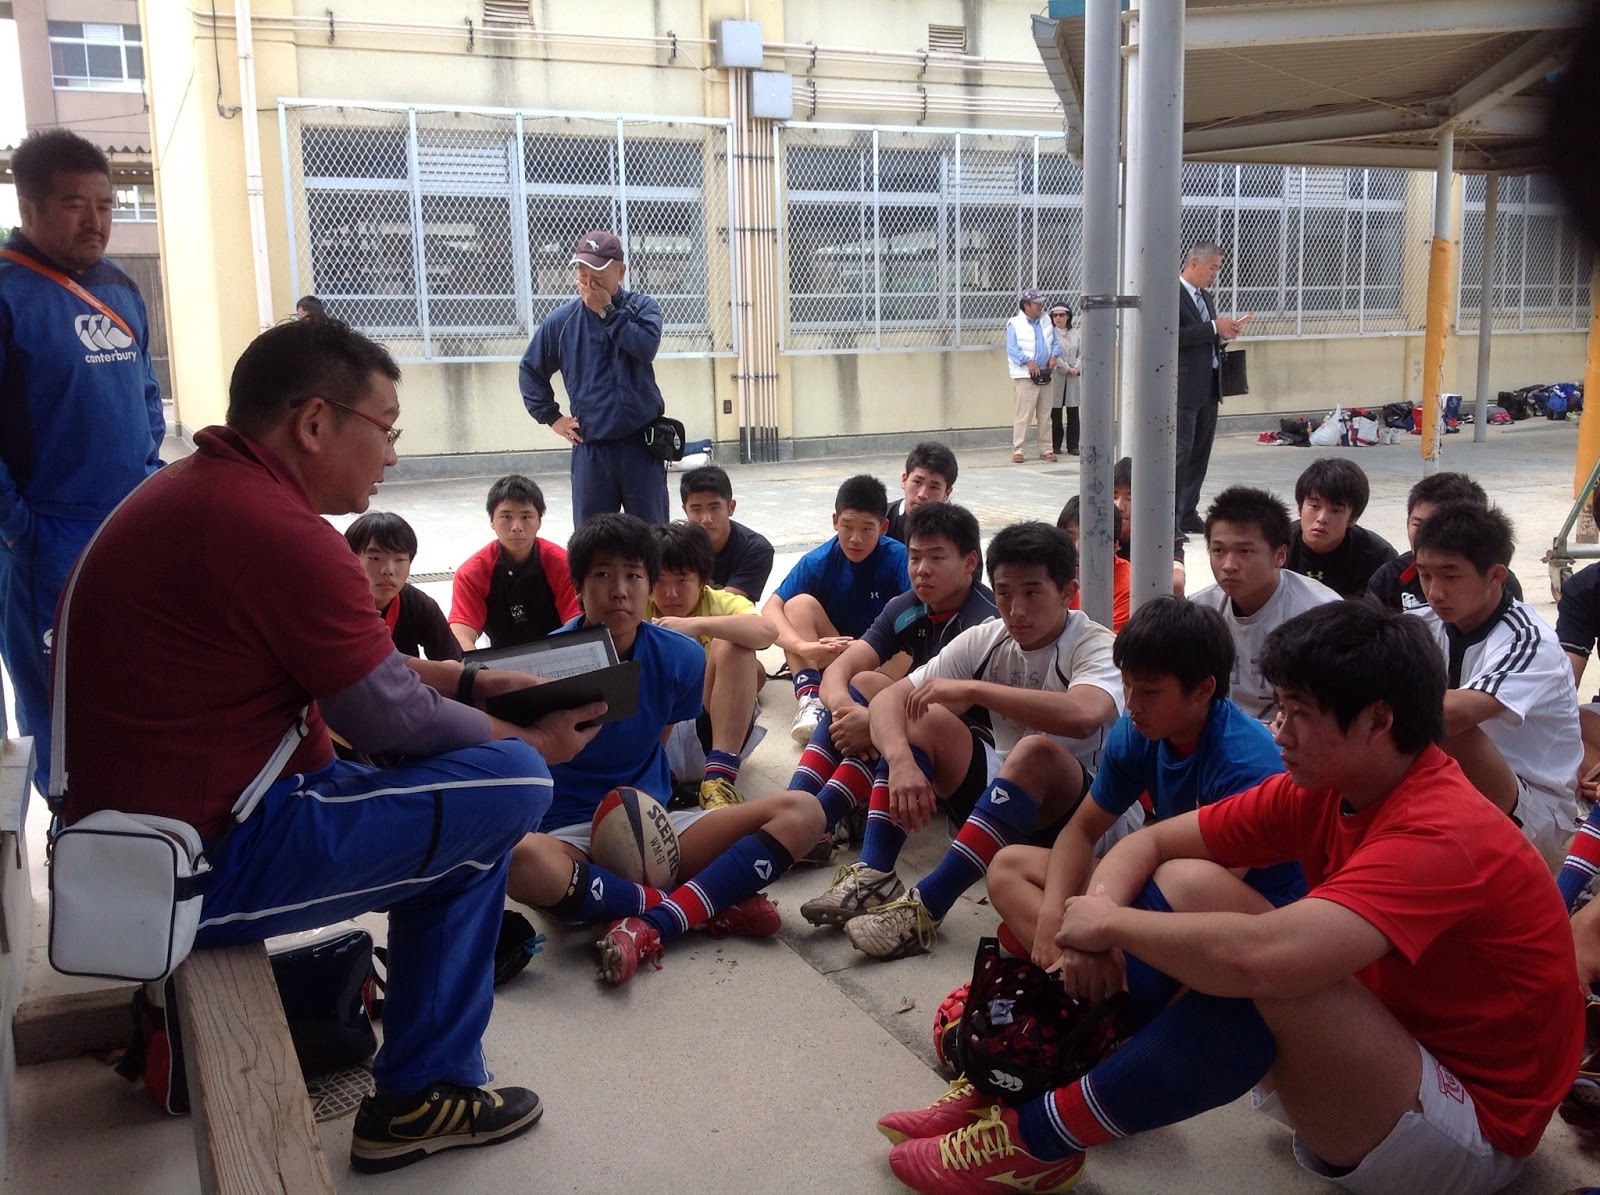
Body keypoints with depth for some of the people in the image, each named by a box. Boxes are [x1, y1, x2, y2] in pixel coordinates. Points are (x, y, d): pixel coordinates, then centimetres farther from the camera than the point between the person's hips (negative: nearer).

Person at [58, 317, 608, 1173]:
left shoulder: (193, 492, 8)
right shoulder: (278, 528, -23)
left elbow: (355, 663, 17)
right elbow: (392, 721, -16)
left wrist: (469, 680, 12)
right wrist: (534, 740, 0)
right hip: (204, 867, -10)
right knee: (508, 781, -7)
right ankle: (420, 1098, 5)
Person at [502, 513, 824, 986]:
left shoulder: (681, 657, 0)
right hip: (569, 835, -3)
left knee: (802, 812, -14)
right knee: (517, 859, -41)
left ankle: (651, 925, -28)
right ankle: (711, 904, -24)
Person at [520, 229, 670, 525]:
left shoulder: (642, 307, 1)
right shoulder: (562, 320, 4)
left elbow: (646, 347, -19)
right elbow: (531, 370, 15)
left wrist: (608, 310, -13)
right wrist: (551, 416, 8)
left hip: (641, 444, -1)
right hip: (590, 448, 1)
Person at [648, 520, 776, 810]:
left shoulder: (722, 604, 0)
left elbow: (766, 632, -24)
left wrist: (697, 625, -35)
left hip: (710, 731, 0)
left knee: (729, 644, -21)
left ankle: (720, 774, -29)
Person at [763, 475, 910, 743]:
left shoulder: (898, 558, -15)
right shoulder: (817, 562, -10)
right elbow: (771, 609, -20)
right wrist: (803, 646, -40)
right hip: (836, 656, 3)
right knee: (800, 603, -23)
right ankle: (810, 701, -33)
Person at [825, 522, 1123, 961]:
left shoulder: (1097, 647, -17)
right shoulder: (986, 640, -2)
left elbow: (1082, 715, -42)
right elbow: (889, 699, -9)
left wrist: (972, 689, -37)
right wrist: (901, 761, -31)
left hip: (1074, 814, -5)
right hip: (998, 804, 5)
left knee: (1037, 751, -35)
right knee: (925, 717, -12)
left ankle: (926, 907, -36)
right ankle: (874, 875, -22)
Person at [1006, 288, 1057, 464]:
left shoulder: (1045, 322, 13)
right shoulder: (1015, 324, -6)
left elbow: (1054, 342, 19)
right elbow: (1012, 348, -13)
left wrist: (1053, 356, 0)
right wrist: (1028, 362, -21)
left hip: (1044, 375, 6)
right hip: (1024, 377, -6)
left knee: (1045, 415, 9)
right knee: (1023, 415, -8)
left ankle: (1044, 449, 16)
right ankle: (1017, 450, -2)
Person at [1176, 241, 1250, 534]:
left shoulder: (1206, 297, 19)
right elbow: (1174, 336, -22)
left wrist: (1224, 335, 6)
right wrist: (1214, 327, -18)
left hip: (1209, 388, 9)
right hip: (1184, 387, -9)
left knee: (1200, 453, 11)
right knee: (1180, 452, -9)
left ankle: (1188, 514, 19)